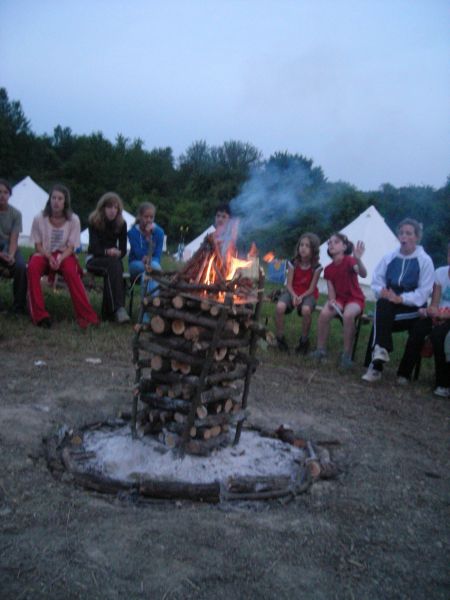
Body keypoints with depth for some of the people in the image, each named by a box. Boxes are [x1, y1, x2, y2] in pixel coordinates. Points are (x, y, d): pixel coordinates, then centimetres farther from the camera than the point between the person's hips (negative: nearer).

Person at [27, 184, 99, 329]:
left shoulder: (73, 219, -5)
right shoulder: (39, 218, -5)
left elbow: (71, 247, -4)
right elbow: (38, 245, -1)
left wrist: (60, 258, -24)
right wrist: (50, 258, -20)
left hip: (64, 255, -1)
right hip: (44, 254, 1)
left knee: (71, 271, -34)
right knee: (33, 267, -33)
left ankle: (86, 316, -30)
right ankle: (39, 315, -28)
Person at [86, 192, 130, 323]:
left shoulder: (121, 224, 2)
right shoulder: (94, 222, -6)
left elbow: (123, 249, 2)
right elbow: (94, 248, -13)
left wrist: (118, 253, -21)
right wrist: (108, 252, -32)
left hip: (113, 260, 3)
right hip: (94, 259, -3)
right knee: (114, 265, -35)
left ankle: (109, 312, -34)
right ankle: (118, 308, -47)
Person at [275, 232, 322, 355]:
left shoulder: (316, 267, -10)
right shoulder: (293, 263, -5)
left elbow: (311, 288, -8)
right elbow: (289, 284, -5)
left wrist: (301, 297, -25)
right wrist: (294, 296, -24)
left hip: (308, 294, -2)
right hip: (293, 292, 2)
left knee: (306, 310, -38)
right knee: (280, 306, -32)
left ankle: (304, 340, -11)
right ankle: (280, 338, -8)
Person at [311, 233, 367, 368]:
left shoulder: (349, 260, -13)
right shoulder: (328, 269, 3)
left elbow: (363, 274, -33)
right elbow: (331, 290, 4)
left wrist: (358, 259, -52)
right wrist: (332, 300, -19)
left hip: (355, 298, -4)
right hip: (339, 298, 4)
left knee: (348, 315, -37)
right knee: (324, 313, -27)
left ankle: (347, 354, -24)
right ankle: (321, 349, -11)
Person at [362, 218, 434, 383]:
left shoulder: (424, 260, -4)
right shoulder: (389, 257, 6)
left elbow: (424, 292, -11)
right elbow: (377, 280, 5)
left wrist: (401, 298, -24)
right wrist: (382, 291, -18)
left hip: (413, 307, -2)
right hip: (389, 305, 2)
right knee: (382, 305, -31)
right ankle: (380, 350, -38)